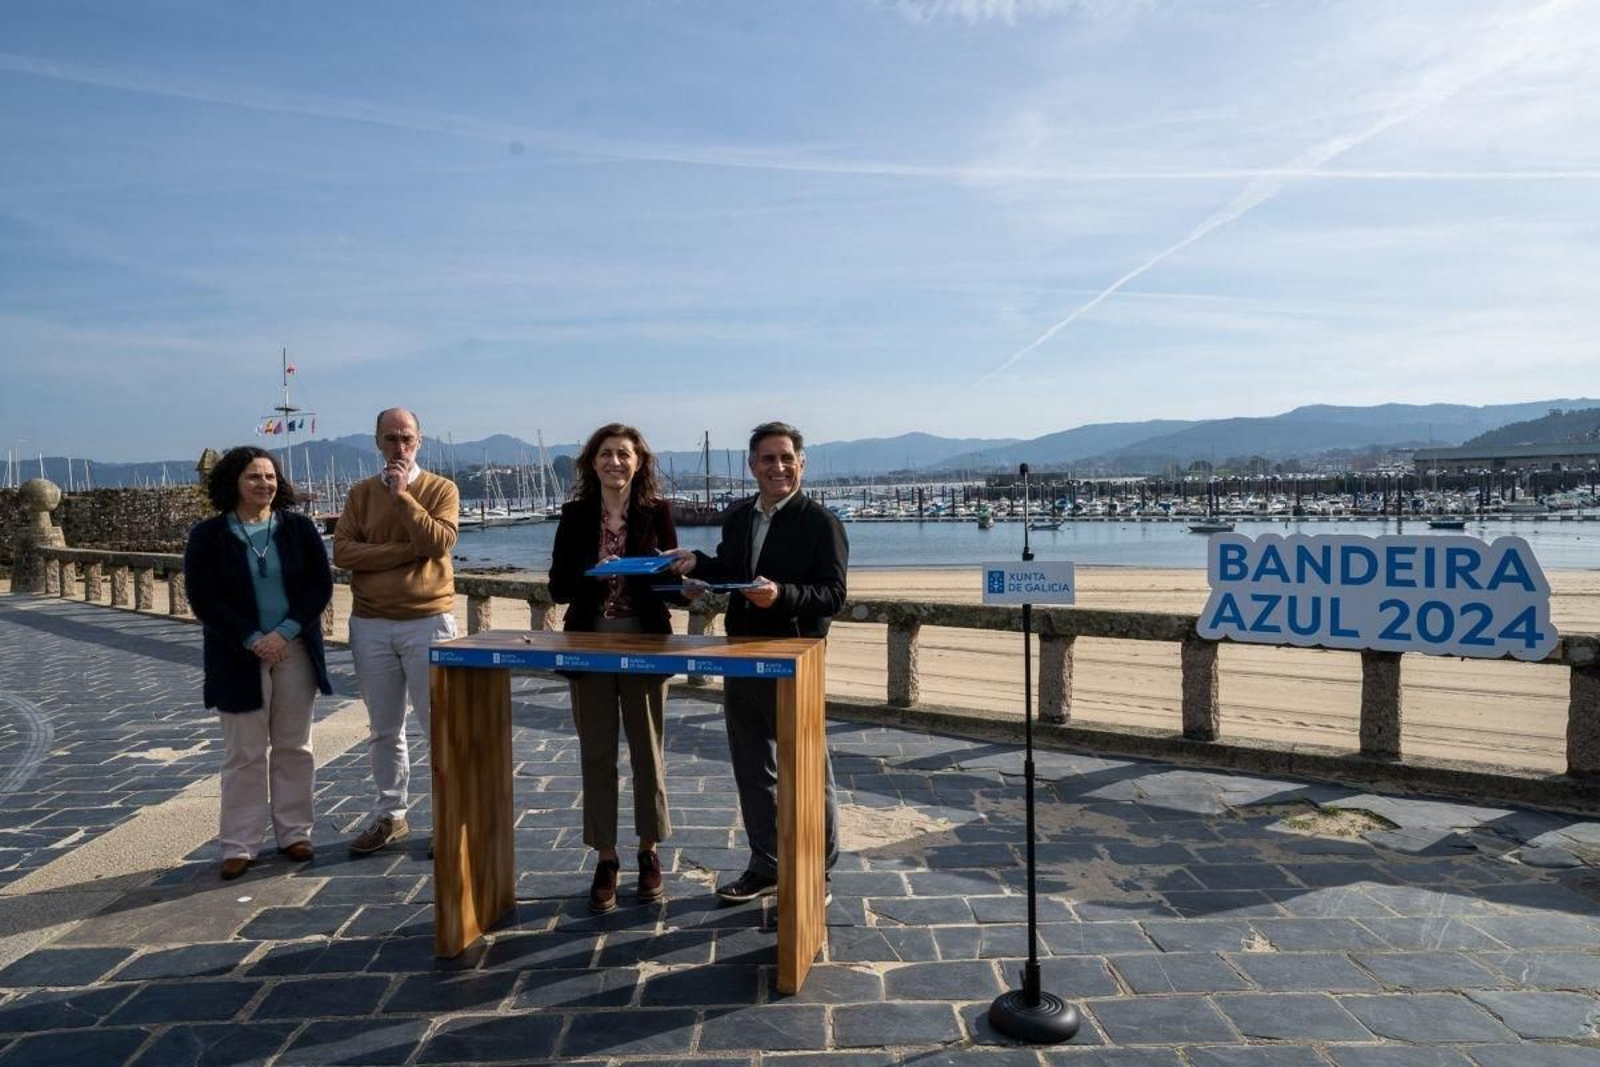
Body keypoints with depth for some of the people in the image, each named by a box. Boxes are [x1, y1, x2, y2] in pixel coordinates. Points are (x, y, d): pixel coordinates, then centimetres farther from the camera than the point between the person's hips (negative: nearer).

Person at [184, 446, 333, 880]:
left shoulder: (300, 528, 2)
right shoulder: (207, 535, -1)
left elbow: (321, 586, -1)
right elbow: (203, 599, -6)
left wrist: (285, 632, -13)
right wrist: (254, 640, -14)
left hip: (295, 652, 2)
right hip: (239, 659, -1)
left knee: (294, 747, 9)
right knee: (244, 754, 3)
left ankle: (294, 832, 21)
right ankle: (239, 845, 13)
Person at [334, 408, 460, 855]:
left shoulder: (441, 489, 1)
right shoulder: (360, 493, 8)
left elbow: (439, 542, -15)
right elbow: (342, 551, -4)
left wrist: (402, 495, -13)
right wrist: (407, 551, -12)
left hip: (428, 621, -3)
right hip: (371, 625, 3)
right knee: (383, 729, 12)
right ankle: (389, 815, 24)